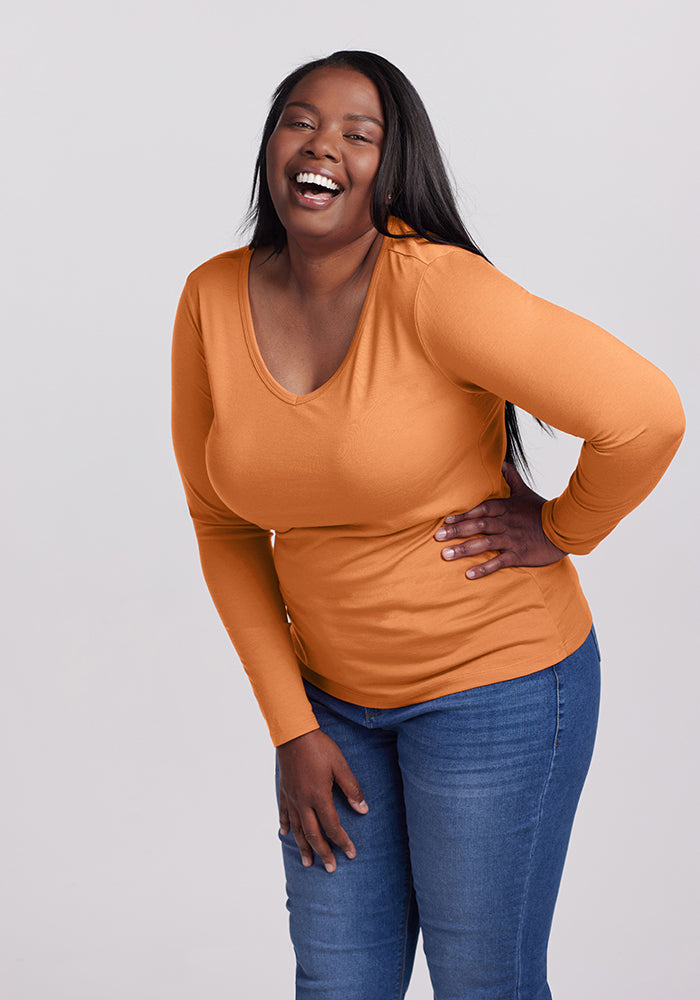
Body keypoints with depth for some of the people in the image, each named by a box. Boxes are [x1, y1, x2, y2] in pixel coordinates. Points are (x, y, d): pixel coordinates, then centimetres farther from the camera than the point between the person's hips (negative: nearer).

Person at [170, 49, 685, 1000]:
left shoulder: (430, 286, -22)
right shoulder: (214, 300, -5)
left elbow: (644, 414, -26)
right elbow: (225, 527, 4)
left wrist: (560, 532, -10)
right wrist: (290, 726, 2)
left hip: (495, 681, -5)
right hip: (334, 693, 5)